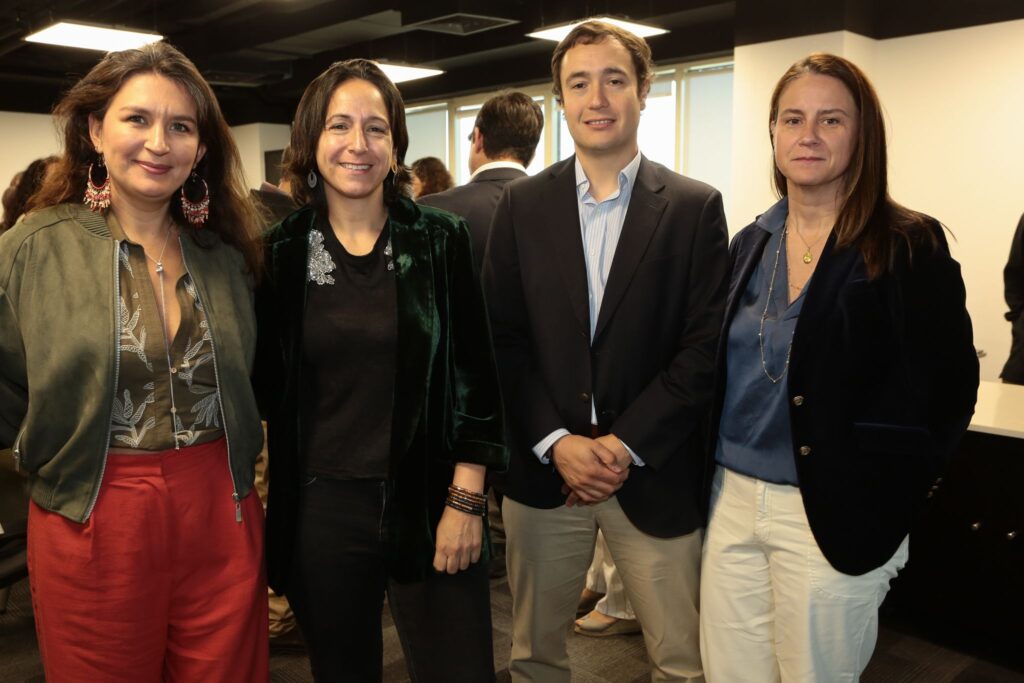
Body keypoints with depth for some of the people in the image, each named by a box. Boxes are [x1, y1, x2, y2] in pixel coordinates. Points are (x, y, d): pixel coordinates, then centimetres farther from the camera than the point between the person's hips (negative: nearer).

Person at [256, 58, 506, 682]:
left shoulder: (442, 239, -3)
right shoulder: (282, 251, 0)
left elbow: (475, 374, -4)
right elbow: (267, 382, 8)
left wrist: (466, 500, -6)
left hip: (429, 504, -1)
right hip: (319, 511, 1)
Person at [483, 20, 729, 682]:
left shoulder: (696, 207, -2)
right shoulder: (523, 204, 3)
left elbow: (706, 347, -6)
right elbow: (503, 337, 0)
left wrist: (624, 445, -12)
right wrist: (557, 443, -10)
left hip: (653, 475, -1)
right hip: (542, 466, 2)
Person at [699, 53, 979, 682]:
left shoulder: (910, 246, -8)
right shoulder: (751, 244, 7)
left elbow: (948, 387, -8)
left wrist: (889, 496, -9)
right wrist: (718, 476, 8)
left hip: (835, 515, -5)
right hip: (730, 502, 5)